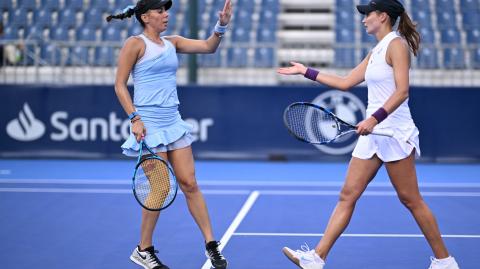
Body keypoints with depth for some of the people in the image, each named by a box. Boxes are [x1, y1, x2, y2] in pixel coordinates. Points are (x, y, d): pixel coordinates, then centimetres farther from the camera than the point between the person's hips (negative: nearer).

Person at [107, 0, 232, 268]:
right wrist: (134, 118, -16)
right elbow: (120, 86, -7)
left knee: (189, 183, 4)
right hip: (148, 125, -6)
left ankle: (211, 245, 9)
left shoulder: (172, 43, 12)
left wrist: (221, 26, -11)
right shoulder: (136, 43, -6)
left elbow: (208, 46, 7)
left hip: (174, 122, 6)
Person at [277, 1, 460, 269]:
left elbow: (402, 91, -21)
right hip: (373, 135, 9)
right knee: (348, 195, 4)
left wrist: (374, 119, -29)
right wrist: (306, 71, 25)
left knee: (410, 199, -2)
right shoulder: (375, 52, 17)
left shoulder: (396, 44, -10)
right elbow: (346, 82, 24)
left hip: (394, 133, -9)